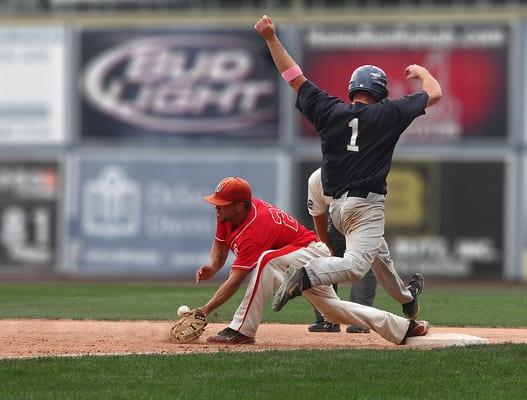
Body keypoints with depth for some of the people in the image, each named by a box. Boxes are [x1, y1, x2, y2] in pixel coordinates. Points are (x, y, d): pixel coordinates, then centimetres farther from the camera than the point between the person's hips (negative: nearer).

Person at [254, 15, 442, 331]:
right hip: (367, 203, -7)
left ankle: (406, 298, 45)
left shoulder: (330, 111, 3)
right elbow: (435, 93, 4)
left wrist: (271, 38, 9)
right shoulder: (388, 114, -5)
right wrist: (421, 72, 25)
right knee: (355, 265, -19)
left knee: (379, 254, 26)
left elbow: (295, 77, 6)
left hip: (337, 205, 7)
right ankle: (305, 275, -41)